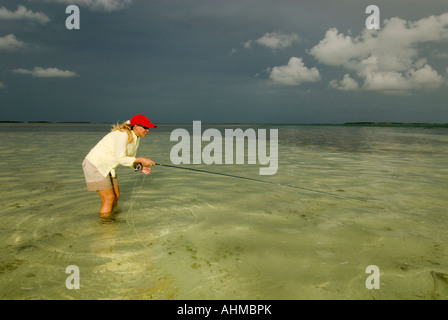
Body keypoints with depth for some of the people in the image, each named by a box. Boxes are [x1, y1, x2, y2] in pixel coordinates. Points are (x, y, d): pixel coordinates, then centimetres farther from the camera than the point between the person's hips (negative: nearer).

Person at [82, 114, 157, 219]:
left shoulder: (136, 139, 3)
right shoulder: (122, 134, -25)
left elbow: (130, 159, 10)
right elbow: (120, 159, -30)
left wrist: (141, 167, -8)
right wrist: (141, 160, -26)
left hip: (107, 167, 9)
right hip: (95, 165, -9)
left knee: (116, 196, 13)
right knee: (109, 199, -6)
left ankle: (109, 218, 29)